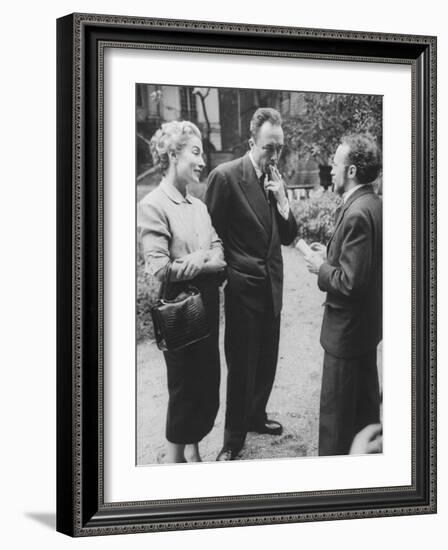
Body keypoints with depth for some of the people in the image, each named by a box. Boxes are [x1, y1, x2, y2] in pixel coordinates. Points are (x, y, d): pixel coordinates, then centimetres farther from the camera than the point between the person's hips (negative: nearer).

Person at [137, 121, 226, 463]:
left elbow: (220, 257, 4)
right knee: (184, 387, 4)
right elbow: (160, 269, -20)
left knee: (209, 384, 12)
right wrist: (207, 261, -10)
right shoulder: (153, 206, -12)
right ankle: (174, 456, 19)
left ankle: (193, 449, 27)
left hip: (207, 307, 7)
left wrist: (198, 262, -17)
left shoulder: (199, 206, 11)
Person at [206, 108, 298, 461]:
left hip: (272, 286, 6)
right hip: (243, 289, -6)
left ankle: (255, 416, 37)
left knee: (266, 361, 17)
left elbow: (288, 237, 8)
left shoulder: (276, 179, 8)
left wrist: (281, 200, -8)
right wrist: (225, 272, -6)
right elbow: (212, 233, -8)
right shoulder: (226, 176, -13)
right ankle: (233, 440, 12)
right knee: (242, 366, 0)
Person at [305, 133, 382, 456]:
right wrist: (331, 253, 8)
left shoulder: (357, 214, -25)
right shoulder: (374, 204, 5)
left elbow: (351, 282, -27)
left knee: (336, 413, 1)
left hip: (347, 330, -10)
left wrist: (322, 267, -12)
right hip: (367, 323, 10)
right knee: (366, 403, 21)